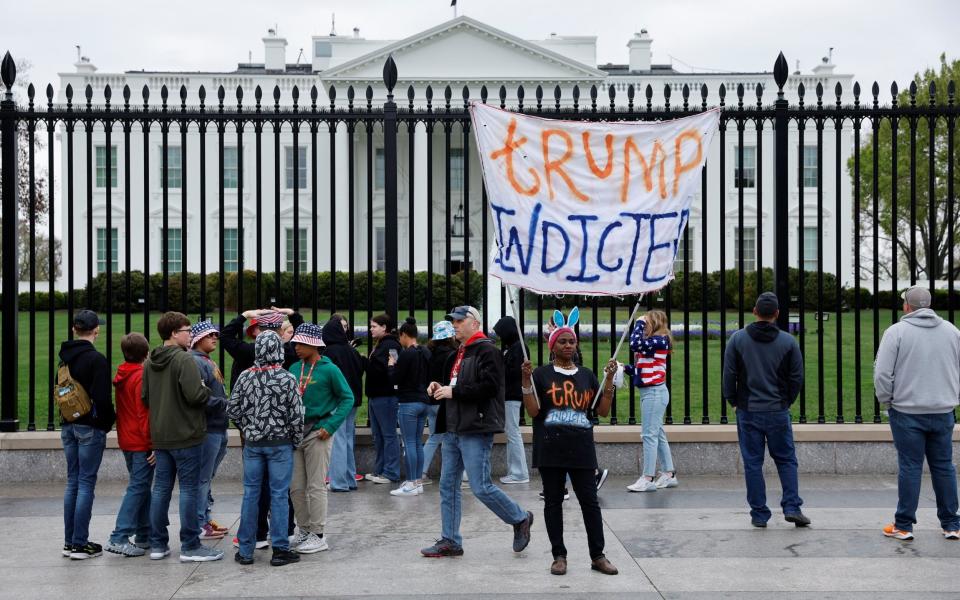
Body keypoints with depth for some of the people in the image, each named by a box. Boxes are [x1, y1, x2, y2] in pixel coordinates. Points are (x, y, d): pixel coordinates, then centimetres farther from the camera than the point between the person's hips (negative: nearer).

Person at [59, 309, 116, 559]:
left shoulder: (65, 358, 9)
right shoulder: (97, 359, -15)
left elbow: (59, 390, 16)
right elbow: (102, 398, -19)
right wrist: (110, 421, -4)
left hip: (68, 425, 7)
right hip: (90, 427, -7)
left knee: (72, 482, 13)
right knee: (86, 483, -2)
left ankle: (69, 542, 17)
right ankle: (80, 544, 0)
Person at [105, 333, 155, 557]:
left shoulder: (121, 375, 10)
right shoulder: (142, 376, -15)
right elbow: (145, 413, -19)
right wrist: (153, 443, -17)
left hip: (126, 441, 9)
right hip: (142, 442, -9)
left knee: (141, 487, 16)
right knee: (138, 488, -6)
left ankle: (144, 535, 21)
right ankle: (119, 538, -11)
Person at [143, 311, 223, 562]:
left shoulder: (150, 362, 8)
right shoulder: (184, 359, -16)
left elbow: (145, 397, 13)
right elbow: (195, 395, -23)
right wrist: (207, 391, -3)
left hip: (159, 435, 7)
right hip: (186, 436, -7)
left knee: (161, 488, 12)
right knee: (189, 488, -1)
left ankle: (158, 544, 17)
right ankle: (190, 547, 3)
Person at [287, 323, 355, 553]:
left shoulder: (329, 369, -8)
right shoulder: (294, 368, 8)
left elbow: (348, 398, -6)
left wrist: (331, 426, -13)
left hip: (317, 432, -6)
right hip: (295, 431, 6)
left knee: (316, 486, -1)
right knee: (296, 487, 10)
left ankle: (318, 535, 8)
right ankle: (303, 530, 23)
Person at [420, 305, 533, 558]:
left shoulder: (487, 351, -10)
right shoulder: (460, 353, 20)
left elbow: (489, 386, -22)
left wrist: (454, 392, -18)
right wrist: (440, 387, 8)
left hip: (475, 431, -9)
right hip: (453, 430, 9)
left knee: (481, 488, -8)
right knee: (448, 486, 9)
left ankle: (520, 519, 13)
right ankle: (450, 541, 16)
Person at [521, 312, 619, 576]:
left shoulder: (587, 375, 11)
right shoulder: (541, 374, 2)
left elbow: (603, 411, 8)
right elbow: (533, 411, -5)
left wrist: (609, 380, -1)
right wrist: (526, 381, -15)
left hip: (581, 449, 2)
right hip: (550, 449, -2)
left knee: (590, 501, 1)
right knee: (553, 501, 5)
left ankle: (598, 556, 9)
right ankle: (559, 556, 14)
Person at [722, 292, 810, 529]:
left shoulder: (738, 339, -4)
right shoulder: (788, 341, -2)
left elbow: (728, 375, -3)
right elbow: (797, 378, 2)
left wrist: (734, 402, 11)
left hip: (748, 412, 0)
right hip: (778, 412, 0)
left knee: (753, 463, 5)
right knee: (786, 460, 13)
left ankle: (759, 514, 8)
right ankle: (792, 507, 4)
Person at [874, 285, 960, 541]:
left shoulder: (897, 331, -8)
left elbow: (882, 373, -11)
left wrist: (887, 402, 3)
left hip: (907, 412, -4)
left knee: (910, 467, 1)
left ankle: (903, 525, 7)